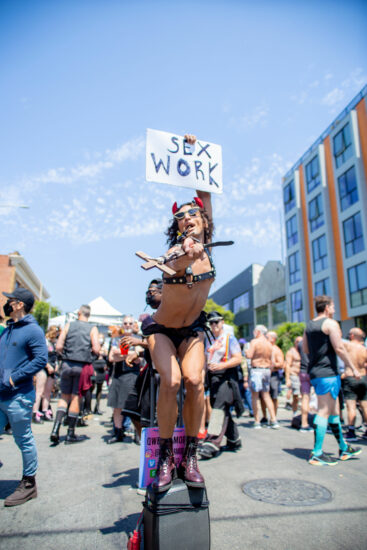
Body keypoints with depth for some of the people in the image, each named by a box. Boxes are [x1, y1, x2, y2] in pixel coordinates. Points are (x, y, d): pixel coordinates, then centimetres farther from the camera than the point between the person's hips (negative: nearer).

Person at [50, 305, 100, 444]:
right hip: (82, 366, -2)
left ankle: (56, 429, 1)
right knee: (76, 397, 5)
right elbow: (96, 349, -11)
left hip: (67, 364, 2)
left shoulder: (69, 325, 4)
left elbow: (58, 347, -3)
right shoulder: (92, 329, -1)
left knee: (64, 396, 14)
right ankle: (70, 434, 12)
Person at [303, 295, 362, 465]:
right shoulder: (330, 323, -9)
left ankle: (344, 449, 30)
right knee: (324, 411, -5)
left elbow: (305, 349, 20)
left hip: (314, 372, 9)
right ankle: (316, 454, -1)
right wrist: (353, 368, -8)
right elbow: (339, 348, -15)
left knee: (334, 410, 18)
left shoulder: (309, 326, 15)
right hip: (327, 372, -8)